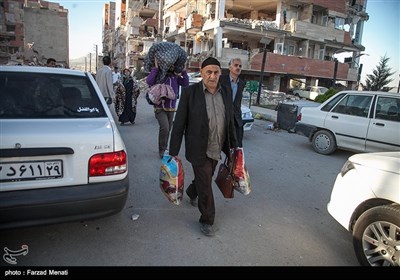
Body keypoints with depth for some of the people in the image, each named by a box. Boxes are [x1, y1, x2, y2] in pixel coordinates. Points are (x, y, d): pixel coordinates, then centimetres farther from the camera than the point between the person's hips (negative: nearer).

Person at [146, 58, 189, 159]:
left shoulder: (175, 77, 6)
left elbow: (185, 84, -3)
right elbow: (149, 81, -26)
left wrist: (184, 72, -9)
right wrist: (155, 68, -26)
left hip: (171, 108, 5)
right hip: (160, 108, -5)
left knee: (168, 129, 13)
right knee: (164, 128, -20)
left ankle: (164, 149, 32)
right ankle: (162, 149, -2)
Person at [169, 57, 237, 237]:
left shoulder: (225, 92, 1)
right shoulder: (190, 92, -13)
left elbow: (230, 121, 11)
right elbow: (179, 124, -11)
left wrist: (233, 145, 15)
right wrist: (173, 152, -11)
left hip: (216, 148, 5)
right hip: (199, 149, -5)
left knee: (205, 178, 23)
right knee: (205, 184, 2)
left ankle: (192, 192, 56)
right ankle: (207, 220, 24)